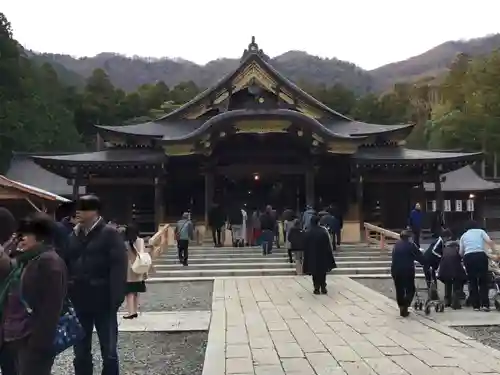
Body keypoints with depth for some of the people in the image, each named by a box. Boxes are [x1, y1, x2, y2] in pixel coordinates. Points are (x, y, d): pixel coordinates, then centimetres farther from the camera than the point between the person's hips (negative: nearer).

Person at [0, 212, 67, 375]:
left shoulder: (49, 262, -14)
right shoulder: (25, 260, 15)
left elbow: (50, 309, -20)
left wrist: (38, 346, -22)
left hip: (32, 342, -9)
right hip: (14, 339, 9)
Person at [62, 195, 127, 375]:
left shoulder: (109, 234, -8)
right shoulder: (73, 235, 9)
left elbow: (119, 267, -14)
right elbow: (65, 266, 10)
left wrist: (116, 300, -20)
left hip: (103, 303, -5)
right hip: (78, 303, 5)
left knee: (108, 351, 7)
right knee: (80, 352, 16)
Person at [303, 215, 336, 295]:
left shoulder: (307, 233, -7)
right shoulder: (323, 231, -8)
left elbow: (306, 247, -3)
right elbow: (328, 244, -5)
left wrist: (306, 257, 5)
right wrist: (329, 255, 3)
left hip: (312, 255, 0)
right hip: (323, 254, 0)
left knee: (315, 272, 8)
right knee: (323, 271, 13)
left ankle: (317, 289, 5)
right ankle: (323, 288, 11)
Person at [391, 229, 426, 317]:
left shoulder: (396, 245, 10)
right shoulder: (411, 245, -7)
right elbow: (419, 256, -5)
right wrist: (425, 263, 8)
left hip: (395, 271, 5)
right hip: (407, 271, -5)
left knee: (399, 290, 13)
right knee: (410, 290, 6)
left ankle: (401, 308, 15)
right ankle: (405, 307, -7)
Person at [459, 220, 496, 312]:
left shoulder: (463, 235, 22)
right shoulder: (481, 231, 18)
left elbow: (461, 252, 15)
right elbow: (490, 242, 1)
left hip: (468, 257, 2)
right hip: (481, 255, -1)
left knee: (472, 282, 10)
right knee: (483, 280, 8)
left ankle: (476, 305, 9)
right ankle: (485, 304, -1)